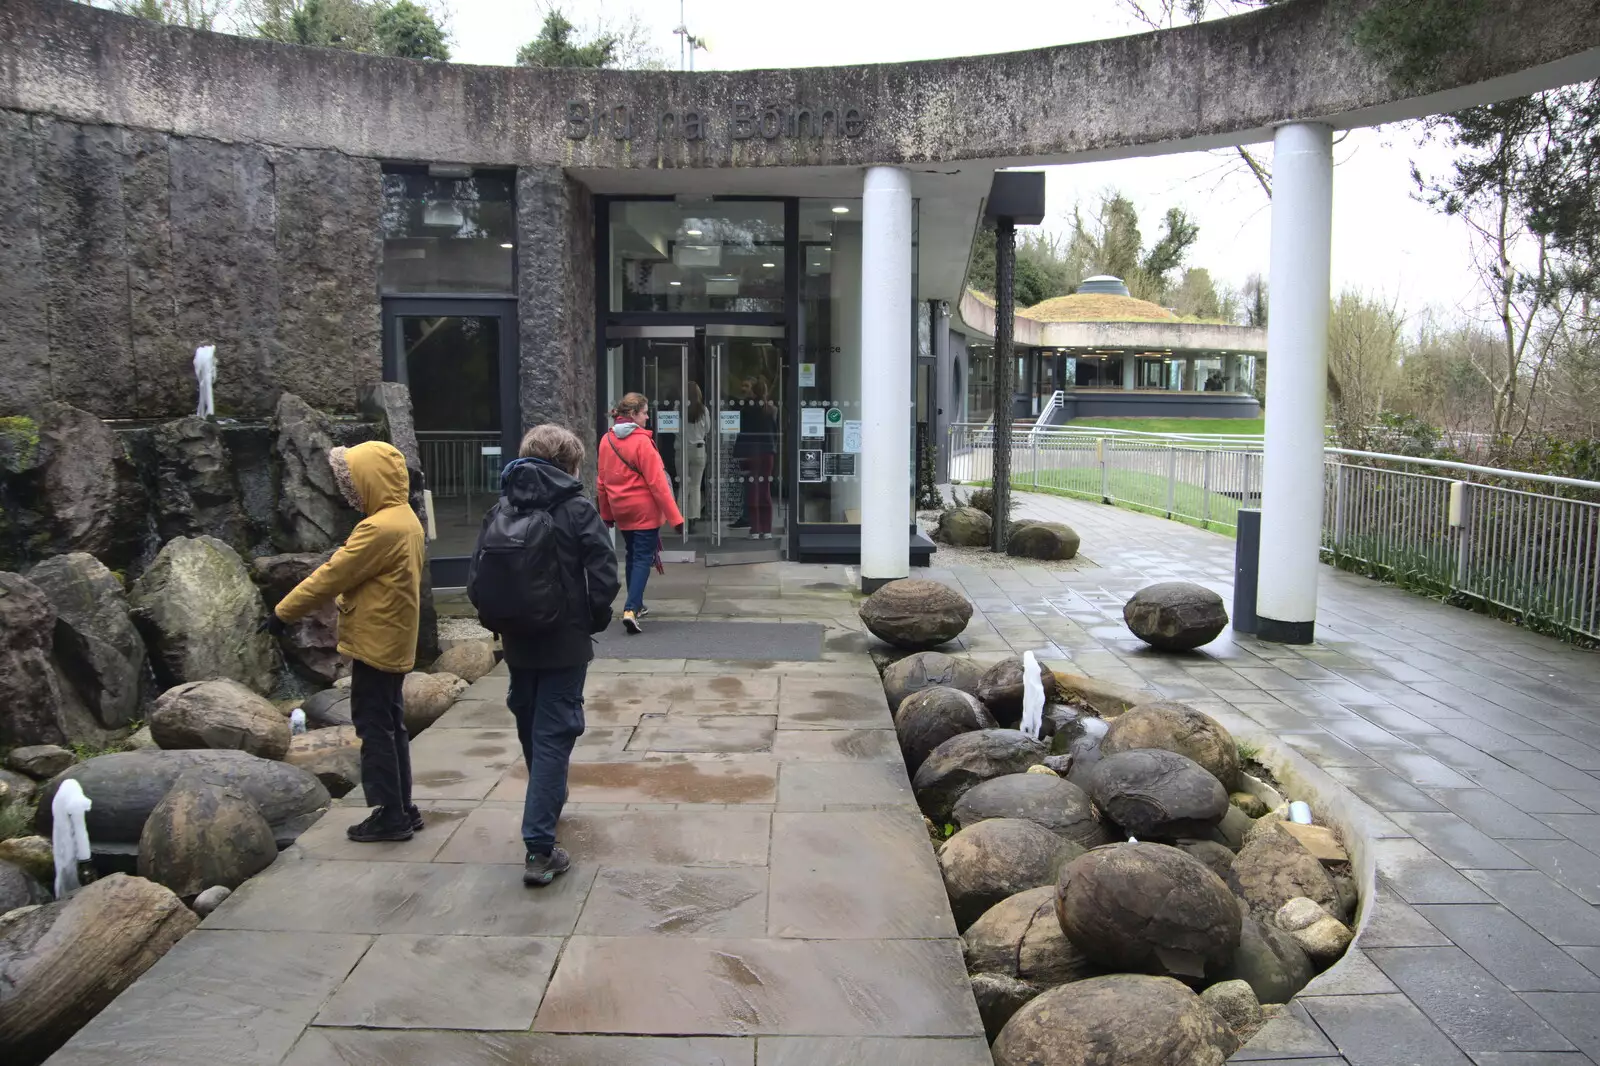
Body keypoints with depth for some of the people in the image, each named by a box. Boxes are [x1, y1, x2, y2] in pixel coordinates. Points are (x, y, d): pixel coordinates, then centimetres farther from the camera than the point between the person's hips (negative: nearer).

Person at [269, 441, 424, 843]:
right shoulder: (405, 520, 11)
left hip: (376, 643, -10)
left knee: (374, 727, -2)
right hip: (392, 642, 10)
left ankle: (389, 815, 3)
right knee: (390, 725, 15)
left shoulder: (380, 527, -21)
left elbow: (333, 574, -17)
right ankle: (401, 809, 21)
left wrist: (284, 611, -8)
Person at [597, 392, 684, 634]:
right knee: (643, 558, -3)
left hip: (621, 509, 7)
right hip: (644, 509, -7)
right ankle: (631, 610, -14)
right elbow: (657, 482, -19)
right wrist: (675, 517, -16)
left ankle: (636, 604, 30)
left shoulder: (606, 440, 2)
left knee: (633, 555, 21)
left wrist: (606, 513, 18)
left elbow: (602, 481, 9)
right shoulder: (642, 442, -17)